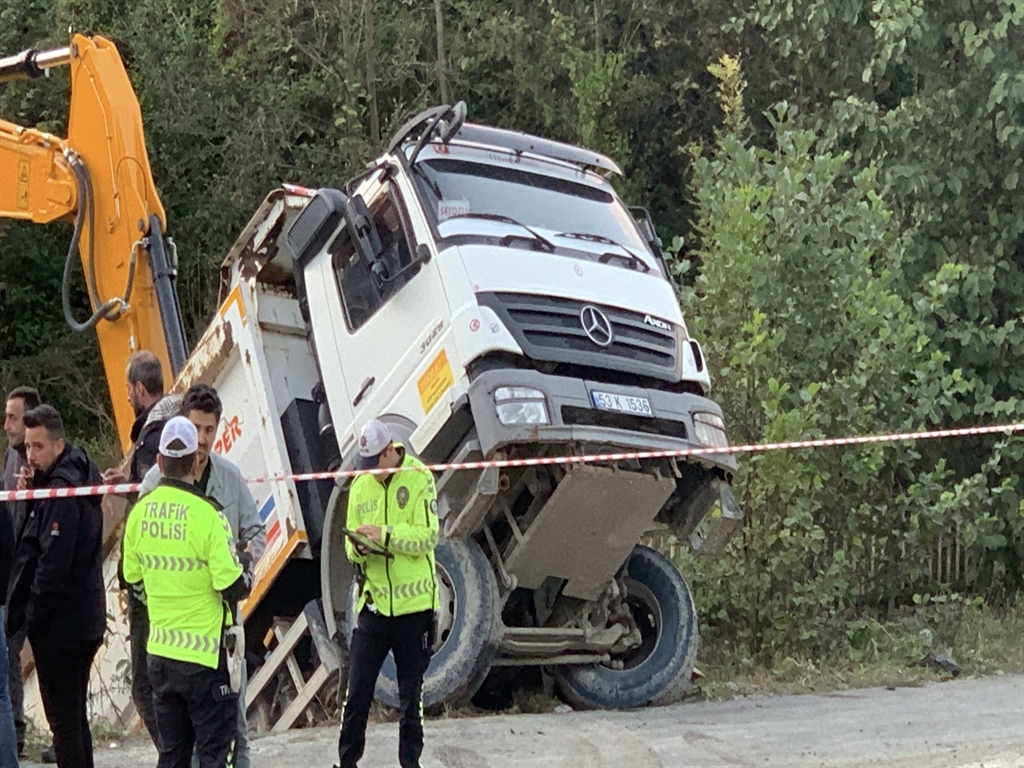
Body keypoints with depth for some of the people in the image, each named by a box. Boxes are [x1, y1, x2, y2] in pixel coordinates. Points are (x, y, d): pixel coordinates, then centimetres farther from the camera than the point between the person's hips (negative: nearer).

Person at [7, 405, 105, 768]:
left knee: (63, 717, -4)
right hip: (84, 622, 10)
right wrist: (31, 493, 3)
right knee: (74, 714, 18)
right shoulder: (78, 479, 11)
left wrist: (31, 615, -15)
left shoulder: (60, 490, -19)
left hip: (58, 627, -10)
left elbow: (53, 563, -22)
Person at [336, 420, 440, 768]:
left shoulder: (419, 478, -8)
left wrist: (385, 535, -25)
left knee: (411, 694, 9)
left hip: (413, 604, -3)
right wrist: (357, 547, -14)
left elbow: (428, 537, -15)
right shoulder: (360, 485, 7)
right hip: (374, 603, 3)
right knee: (357, 691, 2)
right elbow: (351, 545, 9)